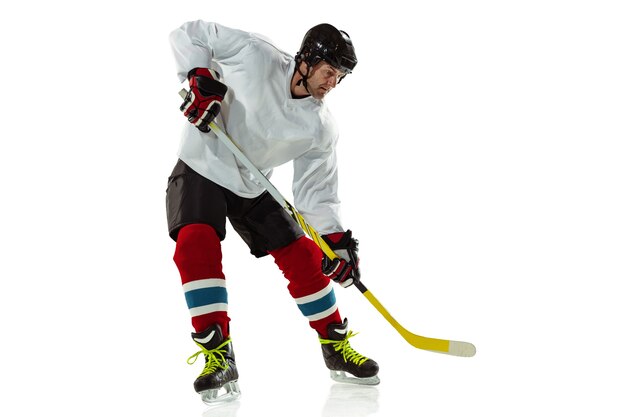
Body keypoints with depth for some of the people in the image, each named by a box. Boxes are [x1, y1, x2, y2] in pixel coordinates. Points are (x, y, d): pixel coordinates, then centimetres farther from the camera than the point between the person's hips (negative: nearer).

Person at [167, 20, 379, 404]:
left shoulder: (322, 129, -8)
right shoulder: (256, 54, -19)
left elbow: (315, 190, -6)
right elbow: (190, 34, -12)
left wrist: (337, 239, -19)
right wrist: (201, 79, -26)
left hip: (252, 188, 4)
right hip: (202, 168, -4)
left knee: (303, 255, -1)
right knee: (196, 242, -28)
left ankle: (336, 346, 17)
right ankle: (219, 356, -25)